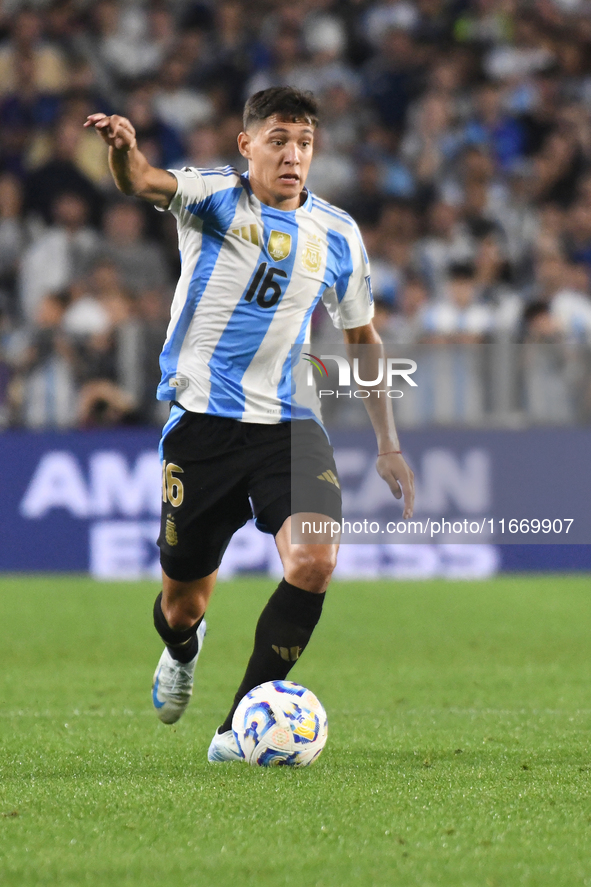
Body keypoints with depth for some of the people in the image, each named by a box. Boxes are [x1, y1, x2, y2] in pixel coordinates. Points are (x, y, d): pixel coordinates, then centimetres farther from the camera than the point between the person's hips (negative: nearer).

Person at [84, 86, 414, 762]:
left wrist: (388, 445, 18)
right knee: (182, 600, 7)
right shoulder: (215, 197, -3)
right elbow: (141, 182, -24)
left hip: (286, 425, 2)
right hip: (201, 421, -2)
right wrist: (122, 149, -49)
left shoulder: (337, 235, 6)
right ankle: (182, 651, 47)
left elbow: (362, 339, 19)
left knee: (315, 561, -23)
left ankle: (242, 726, -12)